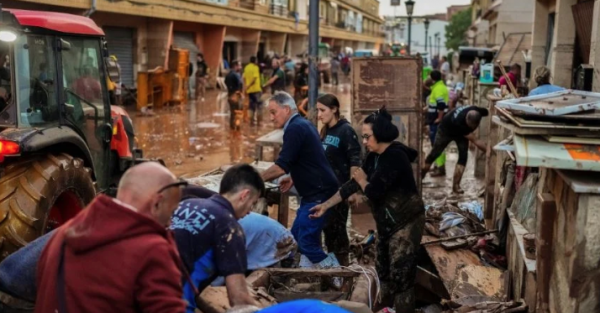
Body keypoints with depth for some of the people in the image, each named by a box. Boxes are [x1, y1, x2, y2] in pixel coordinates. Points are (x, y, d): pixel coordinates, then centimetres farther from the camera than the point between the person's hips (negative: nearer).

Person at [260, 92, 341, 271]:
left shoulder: (295, 129, -16)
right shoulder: (303, 124, 15)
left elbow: (281, 167, -21)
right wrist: (294, 179, 13)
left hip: (319, 195, -10)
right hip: (317, 192, 10)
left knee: (307, 242, -8)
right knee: (298, 237, 13)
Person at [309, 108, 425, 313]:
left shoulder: (394, 156, -22)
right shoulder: (374, 156, 6)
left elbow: (374, 192, -26)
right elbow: (353, 185, 8)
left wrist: (361, 179, -4)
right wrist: (325, 205, 7)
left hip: (406, 222, -9)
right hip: (388, 223, 9)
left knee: (401, 276, -5)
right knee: (384, 271, 18)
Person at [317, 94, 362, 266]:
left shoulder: (346, 130, -12)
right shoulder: (324, 131, 10)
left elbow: (355, 161, -17)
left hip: (340, 188, -7)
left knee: (337, 227, -1)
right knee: (327, 226, 14)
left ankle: (342, 262, 12)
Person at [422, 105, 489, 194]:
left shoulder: (479, 112, -35)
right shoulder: (459, 122, -49)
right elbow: (475, 141, -44)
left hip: (461, 132, 4)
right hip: (446, 130, -4)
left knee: (463, 156, -13)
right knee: (434, 154, 7)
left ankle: (456, 186, -8)